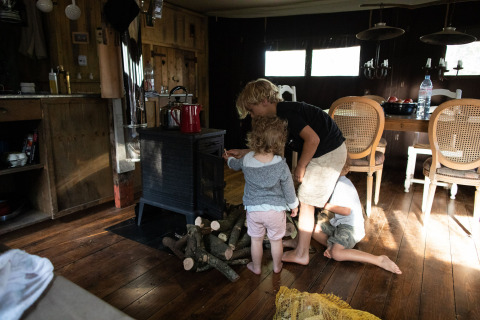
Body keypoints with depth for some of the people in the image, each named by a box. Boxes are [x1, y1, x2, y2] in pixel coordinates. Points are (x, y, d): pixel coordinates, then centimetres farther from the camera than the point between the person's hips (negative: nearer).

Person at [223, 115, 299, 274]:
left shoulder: (247, 160, -13)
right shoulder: (281, 165, -20)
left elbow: (235, 165, 12)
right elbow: (289, 189, -9)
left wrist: (228, 158, 35)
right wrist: (294, 205, 9)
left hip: (253, 209, 1)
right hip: (276, 209, -1)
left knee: (256, 239, 20)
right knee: (276, 240, 20)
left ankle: (256, 267, 38)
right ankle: (277, 266, 40)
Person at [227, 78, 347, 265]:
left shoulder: (286, 113, -22)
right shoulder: (279, 116, 9)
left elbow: (313, 139, -27)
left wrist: (300, 167, -16)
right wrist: (244, 153, 9)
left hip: (328, 153, -10)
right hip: (320, 152, 10)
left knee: (306, 203, -4)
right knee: (307, 202, 18)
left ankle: (301, 254, 9)